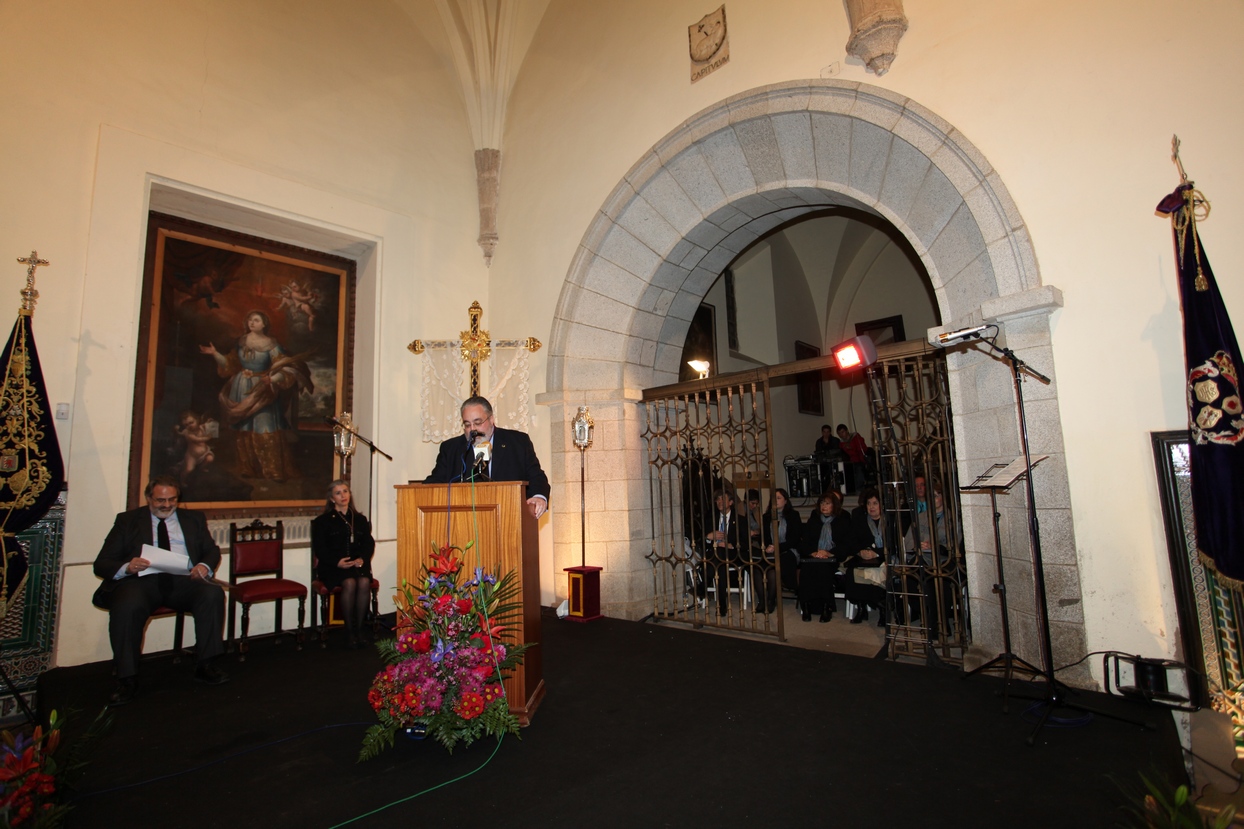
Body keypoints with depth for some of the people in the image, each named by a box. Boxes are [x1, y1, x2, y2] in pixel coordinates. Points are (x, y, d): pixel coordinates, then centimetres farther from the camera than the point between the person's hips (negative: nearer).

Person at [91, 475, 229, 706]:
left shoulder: (193, 519, 20)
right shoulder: (127, 520, 14)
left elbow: (212, 551, 16)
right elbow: (102, 564, 8)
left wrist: (204, 566, -10)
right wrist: (127, 567, -16)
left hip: (182, 580, 1)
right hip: (141, 581, -1)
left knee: (213, 593, -28)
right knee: (127, 606, -35)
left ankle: (205, 665, -18)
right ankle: (127, 679, -19)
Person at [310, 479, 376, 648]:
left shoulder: (360, 519, 19)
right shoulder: (323, 521, 10)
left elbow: (369, 543, 12)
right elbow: (319, 548, 0)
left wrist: (362, 558, -10)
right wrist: (337, 562, -16)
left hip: (358, 563, 2)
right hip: (333, 566, -2)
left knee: (364, 582, -29)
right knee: (349, 583, -32)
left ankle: (359, 629, -18)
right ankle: (349, 631, -18)